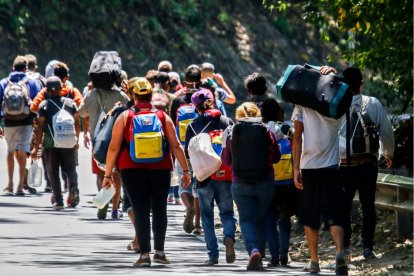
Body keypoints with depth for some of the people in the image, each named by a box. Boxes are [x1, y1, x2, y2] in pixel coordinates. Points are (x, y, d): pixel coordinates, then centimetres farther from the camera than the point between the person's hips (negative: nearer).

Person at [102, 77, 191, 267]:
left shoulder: (124, 117, 1)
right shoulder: (163, 117, 4)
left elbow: (114, 148, -2)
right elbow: (176, 146, 1)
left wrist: (108, 174, 2)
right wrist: (185, 170, 6)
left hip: (132, 171, -1)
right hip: (160, 171, 1)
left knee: (141, 211, -1)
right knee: (159, 209, 13)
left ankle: (145, 254, -6)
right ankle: (159, 251, 11)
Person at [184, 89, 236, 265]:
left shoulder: (193, 126, -3)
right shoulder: (227, 122, 1)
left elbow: (187, 154, -2)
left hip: (204, 176, -1)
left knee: (207, 216, 7)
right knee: (227, 211, 12)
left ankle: (213, 255, 1)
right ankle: (229, 236, -18)